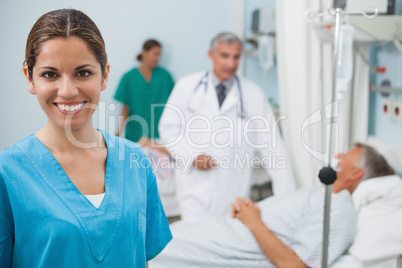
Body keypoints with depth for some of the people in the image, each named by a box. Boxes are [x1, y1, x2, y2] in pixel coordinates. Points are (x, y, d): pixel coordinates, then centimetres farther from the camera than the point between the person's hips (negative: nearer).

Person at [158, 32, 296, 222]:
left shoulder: (254, 94, 3)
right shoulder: (186, 86, 4)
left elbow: (271, 146, 2)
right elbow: (168, 128, 7)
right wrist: (192, 155, -10)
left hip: (234, 189, 1)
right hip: (196, 184, 0)